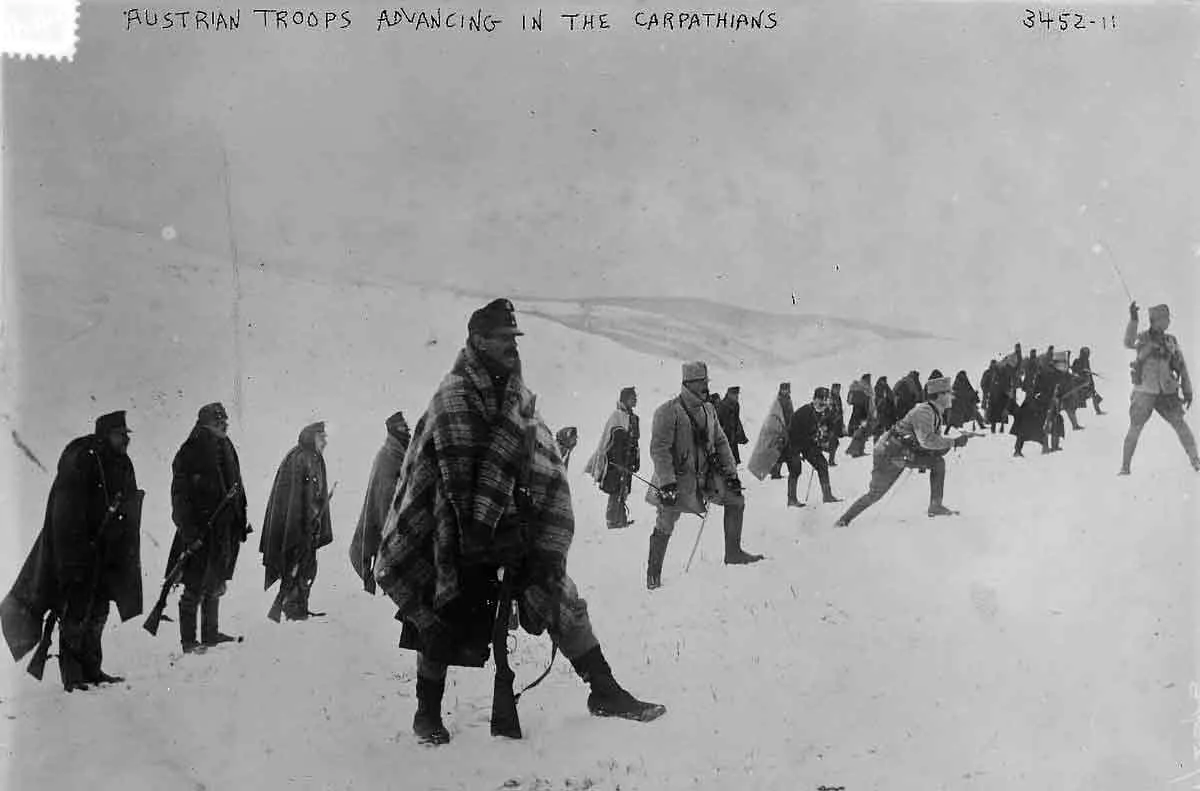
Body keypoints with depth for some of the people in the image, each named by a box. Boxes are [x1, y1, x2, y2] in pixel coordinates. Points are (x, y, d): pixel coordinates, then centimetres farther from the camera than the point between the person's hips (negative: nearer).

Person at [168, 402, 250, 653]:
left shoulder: (226, 448, 12)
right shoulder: (191, 452, -10)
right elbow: (180, 495, -14)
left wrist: (241, 521, 18)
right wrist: (188, 530, -20)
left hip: (224, 530, 8)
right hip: (201, 533, -8)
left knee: (215, 586, 16)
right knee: (195, 589, -1)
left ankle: (211, 634, 26)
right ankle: (188, 642, 6)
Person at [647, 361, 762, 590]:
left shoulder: (708, 410, 8)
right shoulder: (668, 412, -14)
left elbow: (720, 442, 15)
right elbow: (659, 449, -17)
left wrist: (731, 473, 7)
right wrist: (667, 482, -23)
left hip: (705, 474, 6)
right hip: (677, 477, -6)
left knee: (736, 499, 1)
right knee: (665, 526, -4)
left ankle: (733, 553, 13)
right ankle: (653, 574, 13)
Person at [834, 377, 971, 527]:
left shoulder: (936, 414, 6)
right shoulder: (924, 411, -24)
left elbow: (935, 440, 16)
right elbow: (926, 440, -37)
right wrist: (953, 442, -30)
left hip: (906, 454, 9)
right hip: (889, 455, -9)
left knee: (938, 462, -3)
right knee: (874, 494, -4)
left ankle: (935, 506, 0)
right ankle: (844, 519, 11)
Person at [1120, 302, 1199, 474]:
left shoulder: (1171, 341, 6)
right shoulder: (1142, 338, -3)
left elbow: (1181, 367, 10)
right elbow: (1129, 343, -27)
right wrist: (1133, 319, -38)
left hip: (1167, 392, 3)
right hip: (1144, 391, -3)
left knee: (1181, 425, -2)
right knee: (1135, 429, -2)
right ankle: (1125, 467, 7)